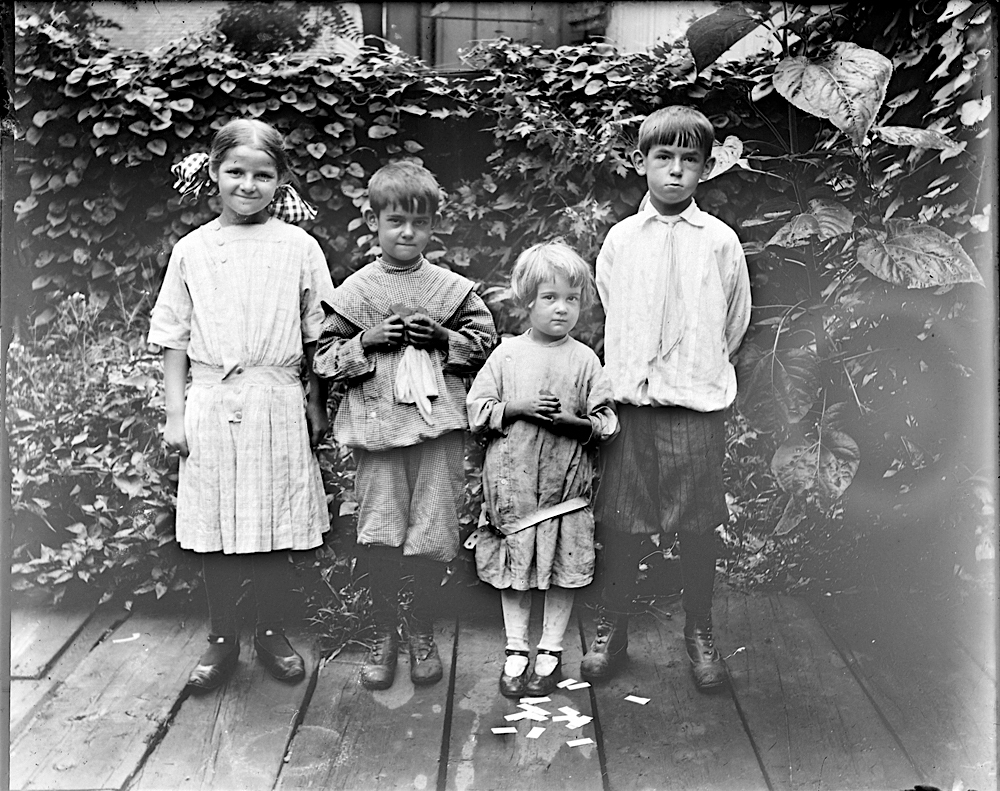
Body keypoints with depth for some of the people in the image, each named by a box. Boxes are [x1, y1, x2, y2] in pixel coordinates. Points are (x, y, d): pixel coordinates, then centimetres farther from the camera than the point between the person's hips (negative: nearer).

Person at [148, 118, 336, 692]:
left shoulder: (299, 247, 1)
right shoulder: (192, 250, 5)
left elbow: (318, 336, 5)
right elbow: (174, 337, 7)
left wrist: (316, 406, 5)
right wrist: (176, 412, 3)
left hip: (277, 402, -1)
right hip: (211, 402, 1)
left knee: (277, 528, 5)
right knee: (214, 530, 7)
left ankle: (273, 634, 25)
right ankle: (222, 639, 24)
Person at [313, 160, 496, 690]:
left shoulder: (452, 288, 6)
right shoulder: (354, 291, 6)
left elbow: (485, 343, 7)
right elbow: (325, 359, 6)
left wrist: (442, 339, -9)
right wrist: (368, 340, -10)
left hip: (437, 424, 0)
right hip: (376, 423, 0)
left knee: (432, 536, 4)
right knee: (379, 535, 0)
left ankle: (422, 632, 24)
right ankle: (384, 635, 19)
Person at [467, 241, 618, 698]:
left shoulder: (584, 359, 1)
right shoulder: (507, 353, 3)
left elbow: (607, 423, 0)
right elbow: (477, 411, 0)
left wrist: (573, 423, -18)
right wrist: (519, 408, -14)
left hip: (566, 483, 0)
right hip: (512, 481, 1)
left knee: (562, 571, 7)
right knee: (513, 570, 8)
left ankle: (551, 651, 23)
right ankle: (515, 651, 23)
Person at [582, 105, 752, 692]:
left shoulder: (720, 241, 2)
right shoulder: (620, 239, 5)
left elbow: (734, 325, 11)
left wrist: (699, 373, 11)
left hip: (697, 407, -1)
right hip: (628, 403, 1)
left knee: (699, 525, 6)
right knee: (620, 523, 6)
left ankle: (700, 633, 24)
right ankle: (612, 631, 21)